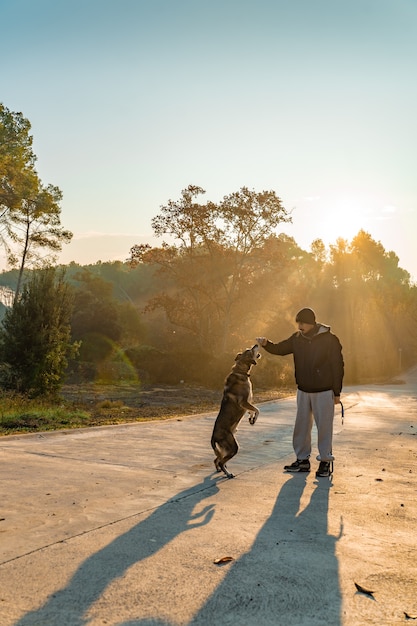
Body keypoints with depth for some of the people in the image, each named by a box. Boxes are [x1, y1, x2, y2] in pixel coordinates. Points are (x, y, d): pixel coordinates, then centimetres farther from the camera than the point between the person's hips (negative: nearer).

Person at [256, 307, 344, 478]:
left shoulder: (329, 339, -12)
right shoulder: (297, 338, 3)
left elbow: (338, 366, -9)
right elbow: (280, 349, 8)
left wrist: (337, 392, -9)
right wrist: (266, 344, -15)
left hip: (324, 392, -5)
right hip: (303, 391, 5)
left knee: (324, 427, 2)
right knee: (301, 426, 10)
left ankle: (325, 461, 15)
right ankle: (302, 460, 21)